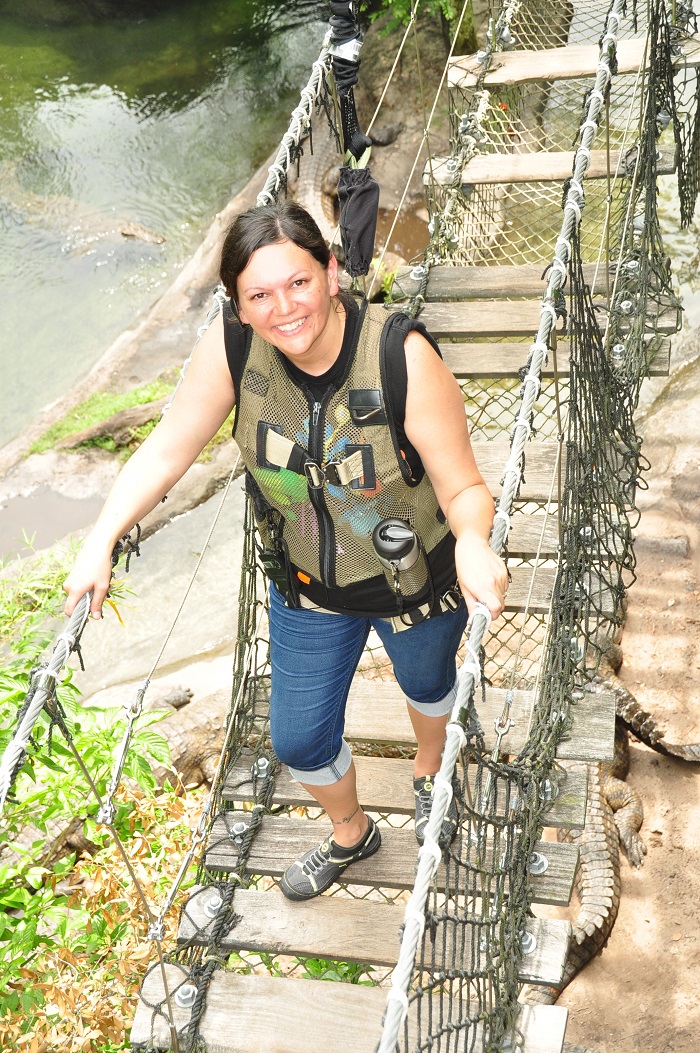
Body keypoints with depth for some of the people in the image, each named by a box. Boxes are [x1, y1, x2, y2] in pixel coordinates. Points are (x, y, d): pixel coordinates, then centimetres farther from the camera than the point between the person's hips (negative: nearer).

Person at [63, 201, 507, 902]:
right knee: (299, 741, 16)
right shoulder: (230, 345, -25)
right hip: (307, 588, 3)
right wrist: (101, 540, -24)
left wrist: (473, 544, -50)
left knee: (426, 684, 30)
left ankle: (428, 774, 68)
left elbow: (464, 489, -28)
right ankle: (350, 833, 52)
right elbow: (168, 449, -13)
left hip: (416, 581, -2)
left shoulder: (403, 357, -34)